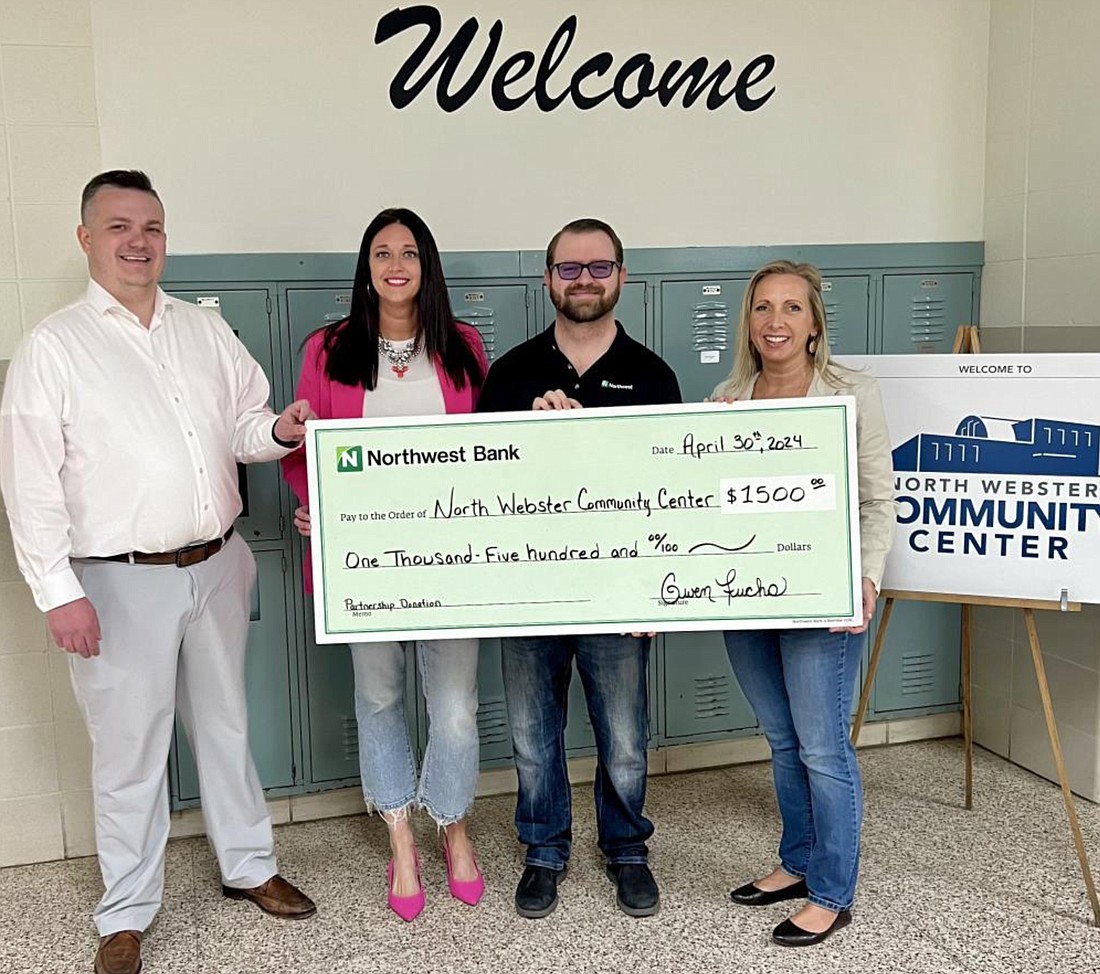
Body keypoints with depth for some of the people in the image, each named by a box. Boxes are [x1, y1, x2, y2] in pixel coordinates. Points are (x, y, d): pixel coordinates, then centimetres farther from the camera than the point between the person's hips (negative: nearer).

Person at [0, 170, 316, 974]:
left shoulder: (206, 330, 8)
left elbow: (241, 426, 13)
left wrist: (276, 430, -10)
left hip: (217, 566, 4)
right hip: (122, 581, -4)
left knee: (225, 725, 18)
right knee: (130, 748, 6)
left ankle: (249, 866, 36)